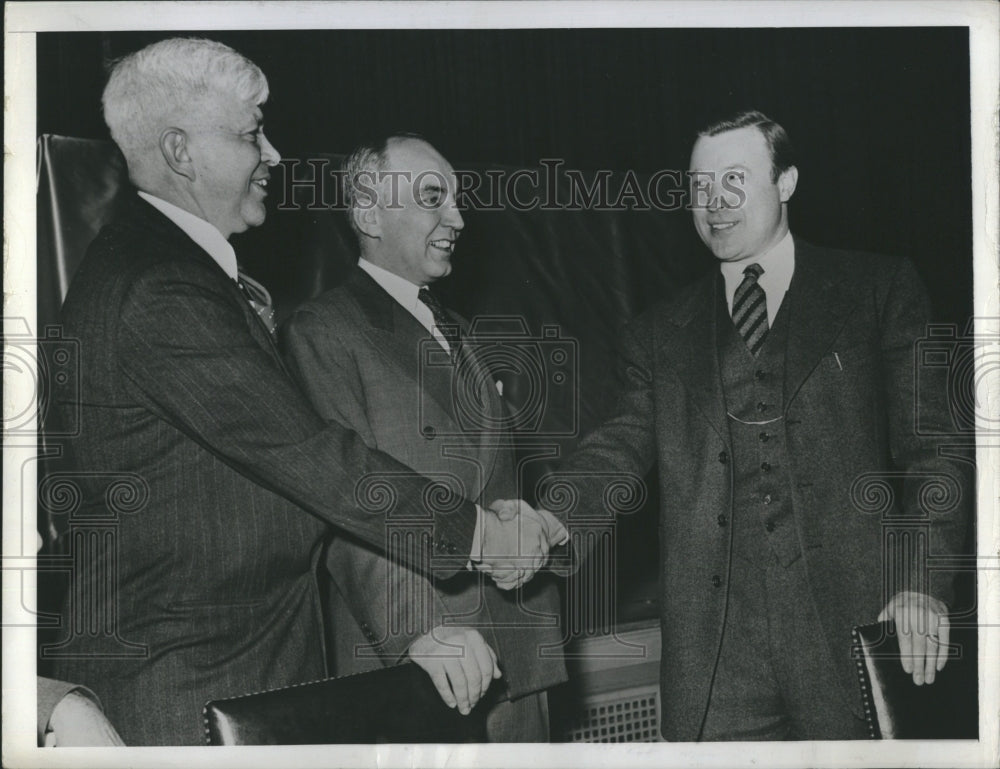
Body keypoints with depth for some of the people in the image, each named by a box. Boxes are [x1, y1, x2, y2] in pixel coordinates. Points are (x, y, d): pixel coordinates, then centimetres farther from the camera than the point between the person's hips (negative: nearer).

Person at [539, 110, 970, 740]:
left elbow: (931, 440, 3)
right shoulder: (659, 335, 15)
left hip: (851, 625, -2)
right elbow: (623, 446, 4)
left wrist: (923, 580, -10)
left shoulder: (879, 290, 8)